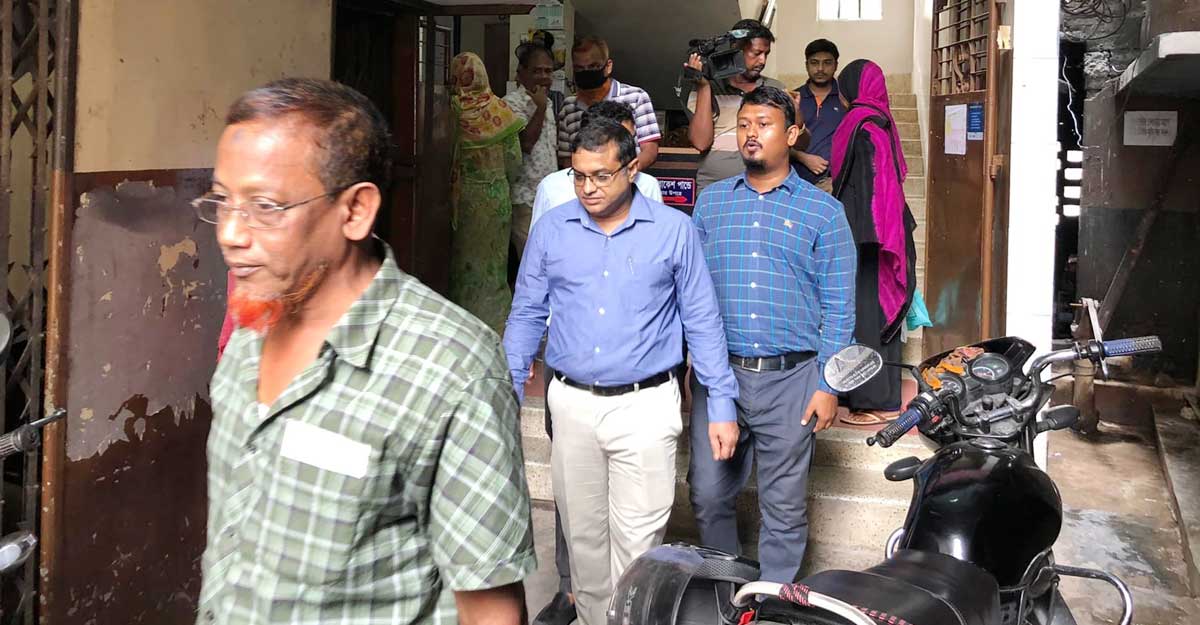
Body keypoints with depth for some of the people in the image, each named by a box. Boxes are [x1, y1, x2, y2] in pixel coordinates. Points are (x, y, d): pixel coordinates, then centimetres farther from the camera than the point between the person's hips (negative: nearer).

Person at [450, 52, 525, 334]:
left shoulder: (452, 110, -12)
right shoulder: (500, 110, -6)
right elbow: (514, 160, -2)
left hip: (463, 195, -2)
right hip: (497, 194, 2)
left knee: (466, 260, 9)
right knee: (494, 259, 12)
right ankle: (495, 323, 17)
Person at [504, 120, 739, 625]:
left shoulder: (673, 230, -1)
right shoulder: (550, 229, 4)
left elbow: (702, 322, 3)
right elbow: (526, 315, 10)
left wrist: (721, 403, 0)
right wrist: (508, 393, 4)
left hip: (645, 405, -2)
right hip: (571, 404, 3)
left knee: (637, 539, -4)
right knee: (582, 532, 13)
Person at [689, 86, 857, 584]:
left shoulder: (823, 212, 1)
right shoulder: (711, 202, 9)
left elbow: (838, 308, 0)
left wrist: (828, 386, -6)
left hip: (790, 379, -2)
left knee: (784, 505, 8)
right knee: (709, 494, 8)